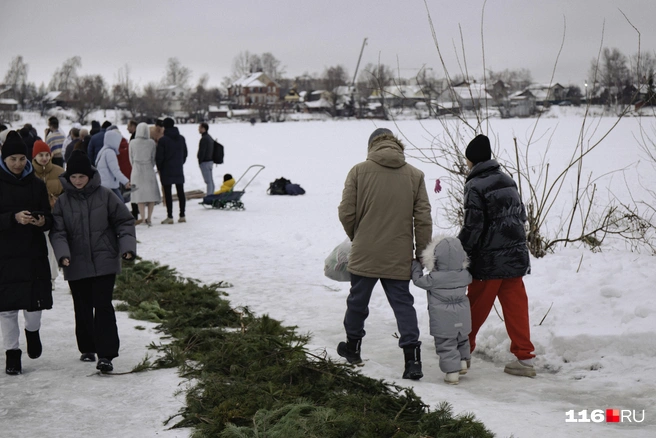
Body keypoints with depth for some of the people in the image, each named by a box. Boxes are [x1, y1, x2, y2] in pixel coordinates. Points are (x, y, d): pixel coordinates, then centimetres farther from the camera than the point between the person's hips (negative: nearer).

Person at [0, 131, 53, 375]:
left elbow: (49, 220, 7)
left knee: (35, 300, 0)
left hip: (34, 254, 2)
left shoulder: (37, 185, 6)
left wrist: (42, 221, -14)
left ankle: (32, 331, 33)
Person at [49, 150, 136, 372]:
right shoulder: (62, 200, -1)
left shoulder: (104, 195, -3)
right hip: (76, 264, 2)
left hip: (104, 261, -2)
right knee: (83, 308, 13)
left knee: (103, 306, -7)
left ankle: (106, 354, -7)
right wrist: (62, 254, -19)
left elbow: (124, 220, 1)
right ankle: (88, 349, 30)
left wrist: (127, 246, -11)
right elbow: (57, 231, -3)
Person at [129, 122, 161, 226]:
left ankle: (143, 218, 1)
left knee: (140, 194, 4)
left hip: (137, 170, 1)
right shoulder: (151, 142, -6)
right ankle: (149, 218, 4)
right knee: (151, 193, 7)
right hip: (149, 170, 0)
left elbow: (131, 158, 4)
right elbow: (154, 158, 1)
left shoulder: (132, 143, -4)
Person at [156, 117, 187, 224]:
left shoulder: (163, 140, -12)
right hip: (179, 171, 5)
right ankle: (182, 215, 13)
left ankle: (170, 217, -4)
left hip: (167, 171, -5)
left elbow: (159, 156, -10)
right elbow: (185, 153, 13)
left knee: (168, 193, -3)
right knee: (180, 192, 10)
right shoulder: (181, 138, 6)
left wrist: (159, 168, 5)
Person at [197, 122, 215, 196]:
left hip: (205, 162, -10)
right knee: (211, 181, 13)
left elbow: (202, 151, -19)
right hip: (210, 161, 10)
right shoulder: (210, 138, 15)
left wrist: (200, 161, -11)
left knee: (208, 181, -9)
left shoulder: (204, 139, -17)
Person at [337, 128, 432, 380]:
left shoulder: (359, 171, -5)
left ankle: (352, 346, 35)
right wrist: (422, 252, 8)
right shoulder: (415, 175, 1)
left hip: (364, 253, -1)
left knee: (358, 301, 17)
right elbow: (423, 218, -1)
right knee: (403, 303, 6)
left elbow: (346, 213, -4)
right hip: (399, 257, 1)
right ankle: (412, 358, -4)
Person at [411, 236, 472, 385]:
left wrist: (415, 264, 10)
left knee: (446, 345, 2)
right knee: (462, 340, 27)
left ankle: (452, 372, -2)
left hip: (443, 322, -5)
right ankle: (463, 362, 30)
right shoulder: (465, 275, -5)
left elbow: (418, 280, -4)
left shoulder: (434, 279, -17)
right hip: (462, 320, 5)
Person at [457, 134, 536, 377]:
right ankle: (525, 358, 6)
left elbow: (473, 226, -17)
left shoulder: (475, 186, -12)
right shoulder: (507, 180, 10)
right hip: (515, 256, 6)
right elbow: (521, 215, 16)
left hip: (488, 259, -6)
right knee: (516, 307, 7)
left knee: (476, 307, 7)